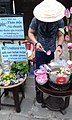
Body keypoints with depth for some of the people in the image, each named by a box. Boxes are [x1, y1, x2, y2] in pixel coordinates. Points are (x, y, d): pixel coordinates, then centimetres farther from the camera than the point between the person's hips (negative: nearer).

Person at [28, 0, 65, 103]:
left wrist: (59, 45, -24)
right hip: (40, 51, -2)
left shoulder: (60, 21, -13)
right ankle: (38, 92, 25)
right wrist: (36, 43, -25)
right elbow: (30, 33, -7)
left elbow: (60, 35, -4)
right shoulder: (36, 20, -18)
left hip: (52, 51, 2)